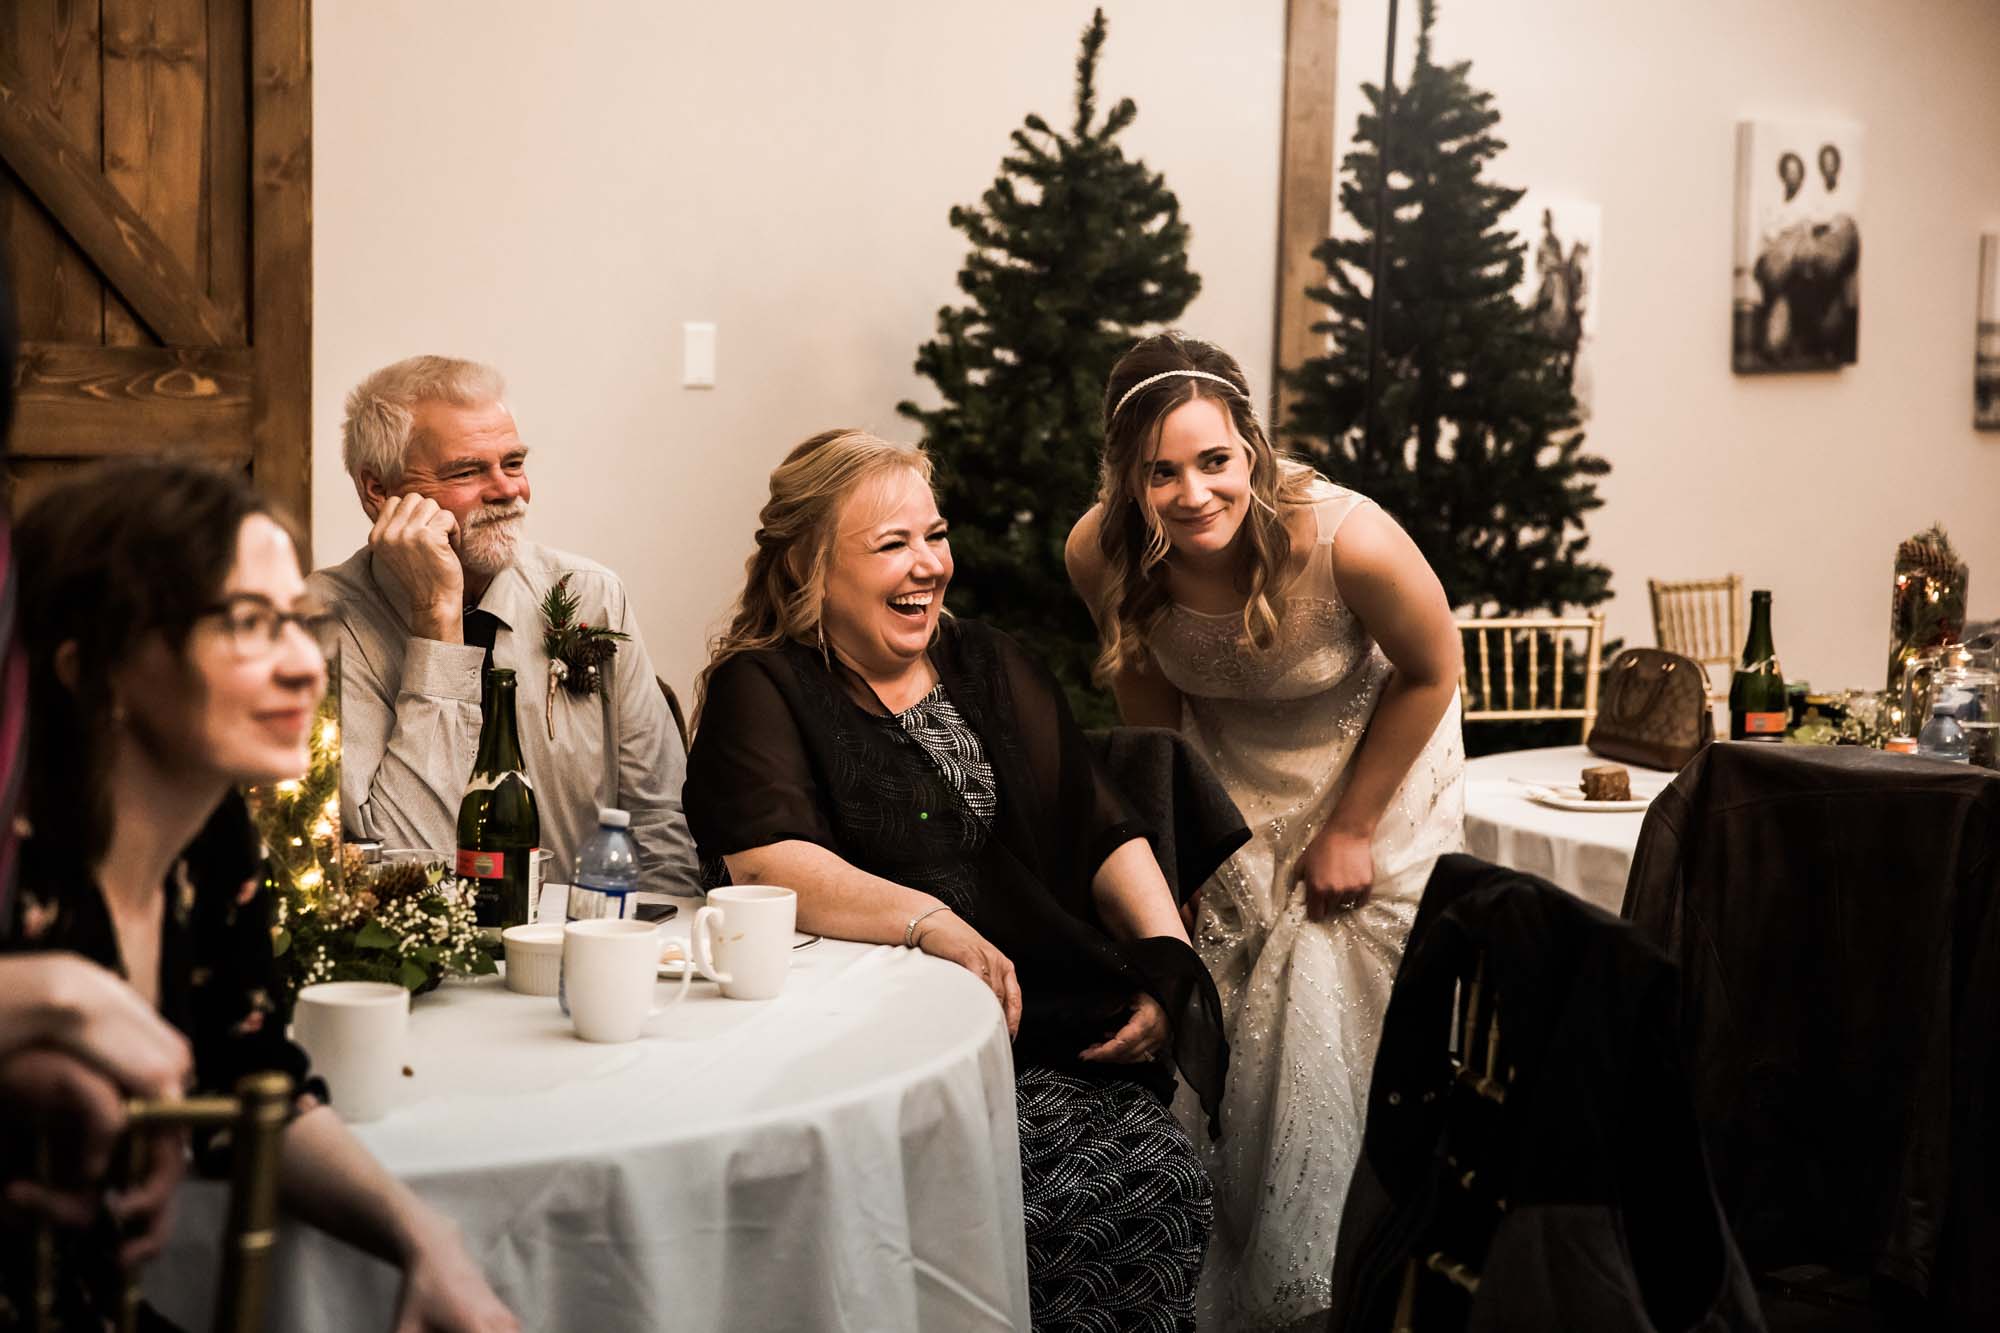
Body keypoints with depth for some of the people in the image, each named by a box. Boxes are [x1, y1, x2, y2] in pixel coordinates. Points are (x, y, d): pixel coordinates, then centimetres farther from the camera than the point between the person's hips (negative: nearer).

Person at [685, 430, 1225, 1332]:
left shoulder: (991, 669, 20)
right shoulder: (760, 690, 3)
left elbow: (1108, 833, 16)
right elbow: (768, 865, -15)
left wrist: (1167, 960, -3)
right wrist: (932, 925, -30)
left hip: (1055, 1025, 5)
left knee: (1163, 1184, -22)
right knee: (1059, 1204, -28)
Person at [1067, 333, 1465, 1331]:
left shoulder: (1346, 539, -34)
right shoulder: (1101, 555, -22)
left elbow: (1431, 672, -15)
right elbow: (1149, 701, -1)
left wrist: (1351, 828, -11)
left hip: (1374, 765, -3)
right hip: (1228, 790, 3)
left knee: (1332, 1052, -5)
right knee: (1208, 1044, 4)